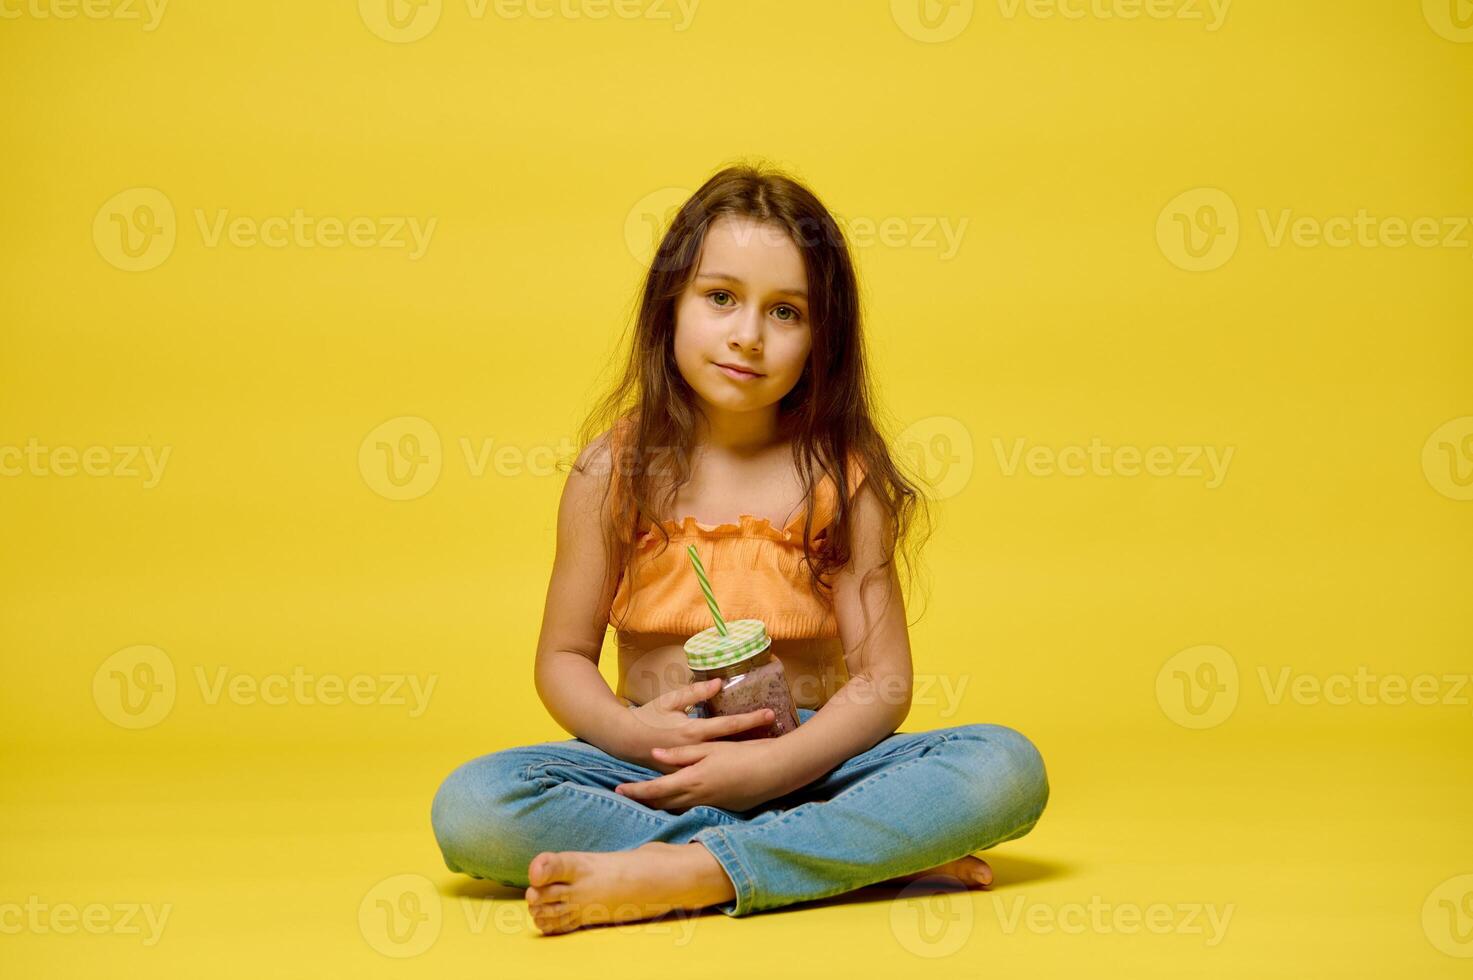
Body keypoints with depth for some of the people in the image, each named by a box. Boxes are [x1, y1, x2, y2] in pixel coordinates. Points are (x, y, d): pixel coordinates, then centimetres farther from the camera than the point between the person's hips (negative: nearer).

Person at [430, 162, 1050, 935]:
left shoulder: (842, 478, 0)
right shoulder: (615, 469, 3)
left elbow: (883, 683, -4)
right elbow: (563, 658, 6)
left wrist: (771, 765, -21)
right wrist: (635, 732, -16)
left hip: (802, 762, 0)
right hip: (652, 769, 1)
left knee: (1007, 768, -25)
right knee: (468, 807, -29)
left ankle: (688, 872, -32)